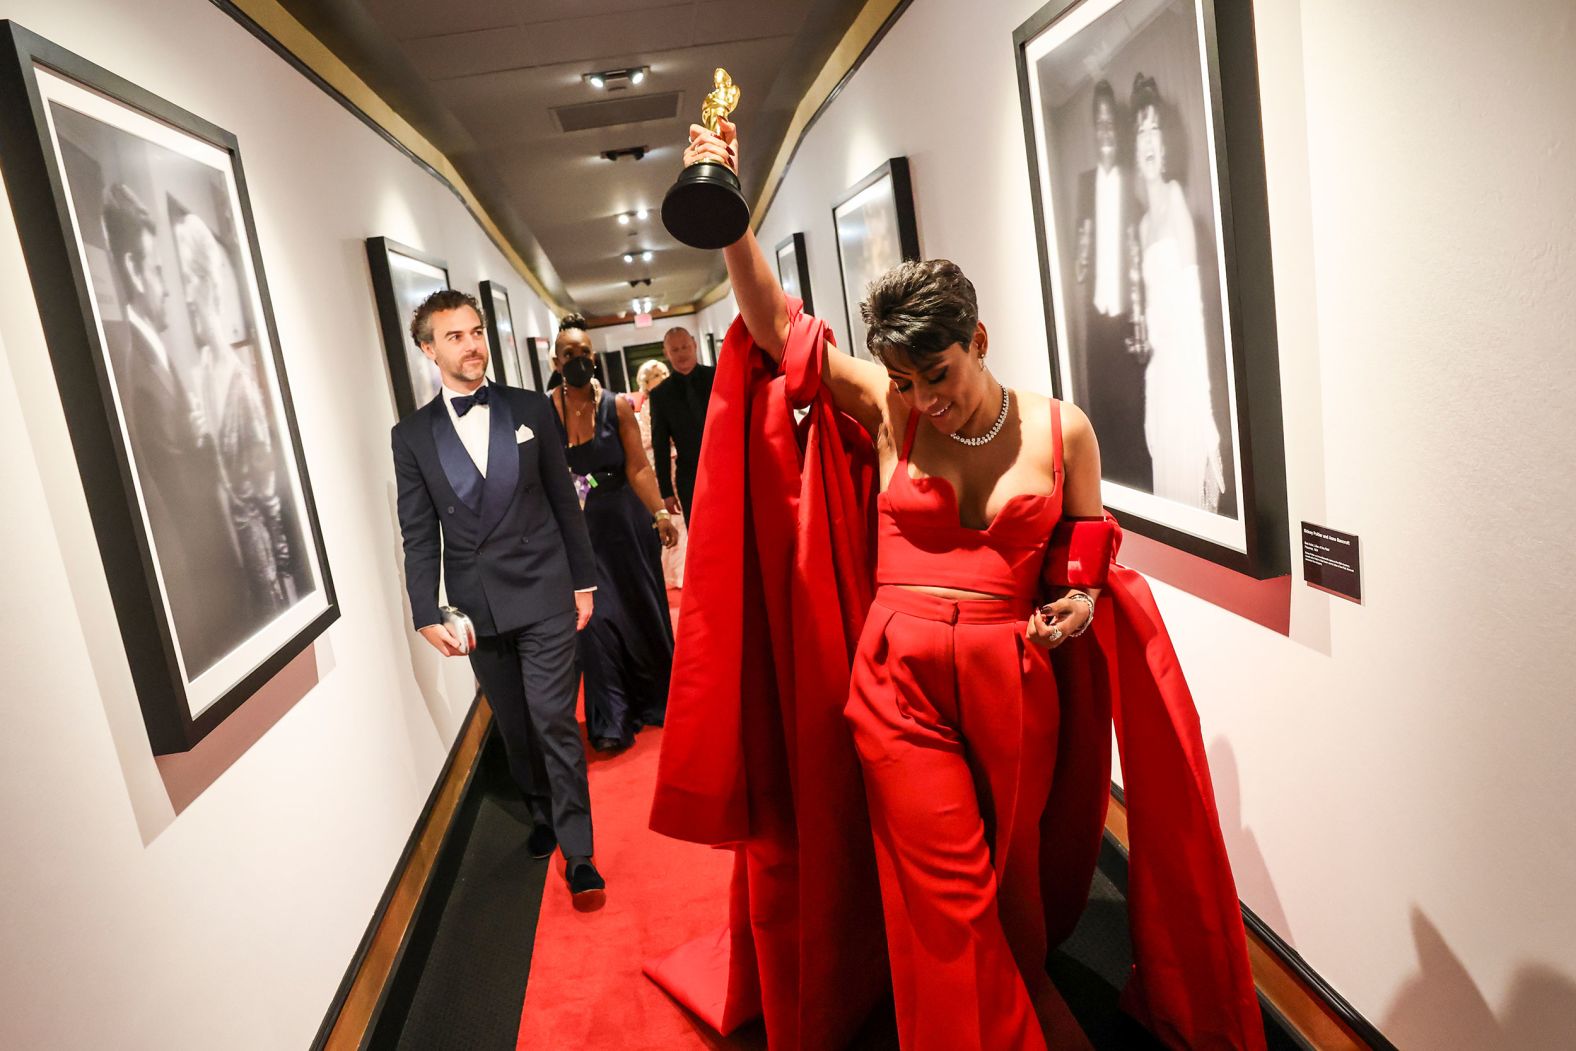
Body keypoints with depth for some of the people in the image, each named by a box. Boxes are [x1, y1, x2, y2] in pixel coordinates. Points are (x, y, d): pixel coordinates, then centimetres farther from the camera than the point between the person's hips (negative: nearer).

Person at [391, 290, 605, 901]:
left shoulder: (530, 409, 3)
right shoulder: (413, 434, 3)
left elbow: (564, 500, 6)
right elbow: (419, 535, 3)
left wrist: (583, 579, 5)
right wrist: (427, 613, -4)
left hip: (544, 595, -1)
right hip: (477, 606, 2)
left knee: (553, 720, -5)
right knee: (514, 725, 13)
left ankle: (578, 853, 5)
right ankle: (542, 812, 36)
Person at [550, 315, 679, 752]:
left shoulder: (617, 406, -5)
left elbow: (638, 467, -8)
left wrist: (660, 513, -18)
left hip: (626, 521, 1)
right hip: (579, 528, -1)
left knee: (642, 610, 10)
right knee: (595, 617, -2)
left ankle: (655, 700, 31)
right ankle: (611, 721, 11)